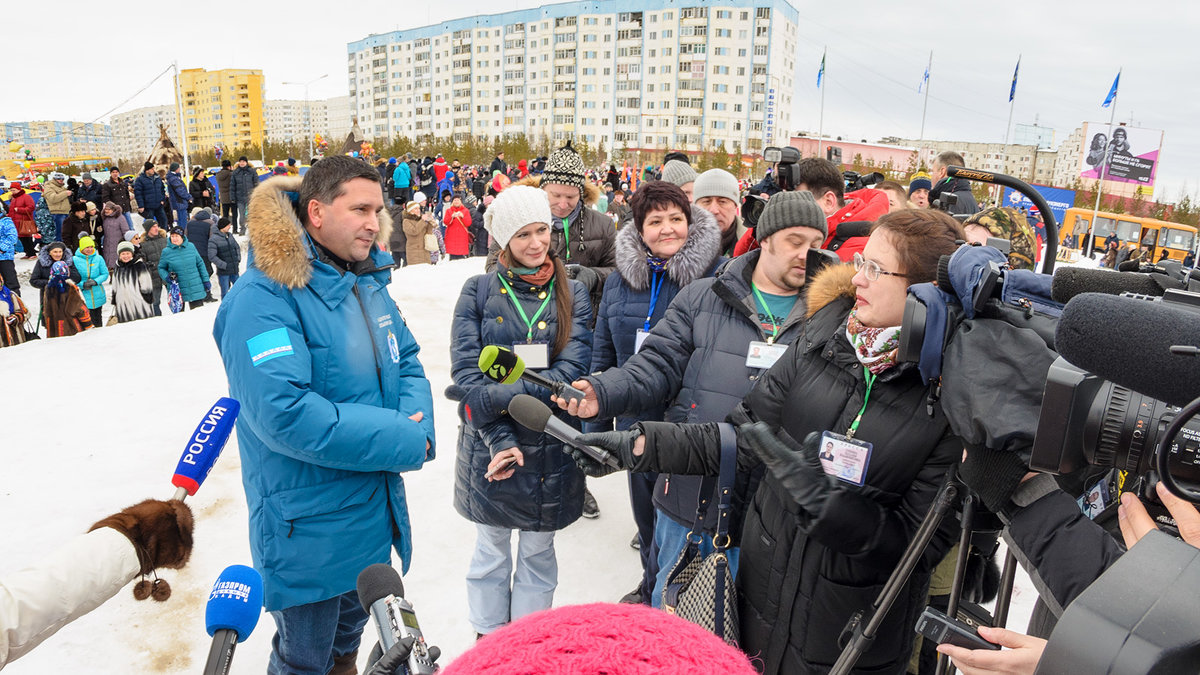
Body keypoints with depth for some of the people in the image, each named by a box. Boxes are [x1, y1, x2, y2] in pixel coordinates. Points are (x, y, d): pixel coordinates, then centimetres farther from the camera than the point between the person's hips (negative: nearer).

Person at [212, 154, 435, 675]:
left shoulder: (368, 281, 3)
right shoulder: (263, 298, -22)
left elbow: (408, 364, 7)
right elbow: (284, 413, -31)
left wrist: (419, 423, -15)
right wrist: (401, 442, -25)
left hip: (375, 510, 7)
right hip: (308, 528, -7)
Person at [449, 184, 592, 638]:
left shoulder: (572, 294, 0)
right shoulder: (479, 291, -3)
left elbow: (571, 372, -12)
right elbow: (466, 373, -10)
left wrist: (497, 395, -21)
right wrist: (500, 440, -19)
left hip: (551, 451, 1)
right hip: (488, 449, 0)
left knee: (538, 554, 16)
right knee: (491, 553, 16)